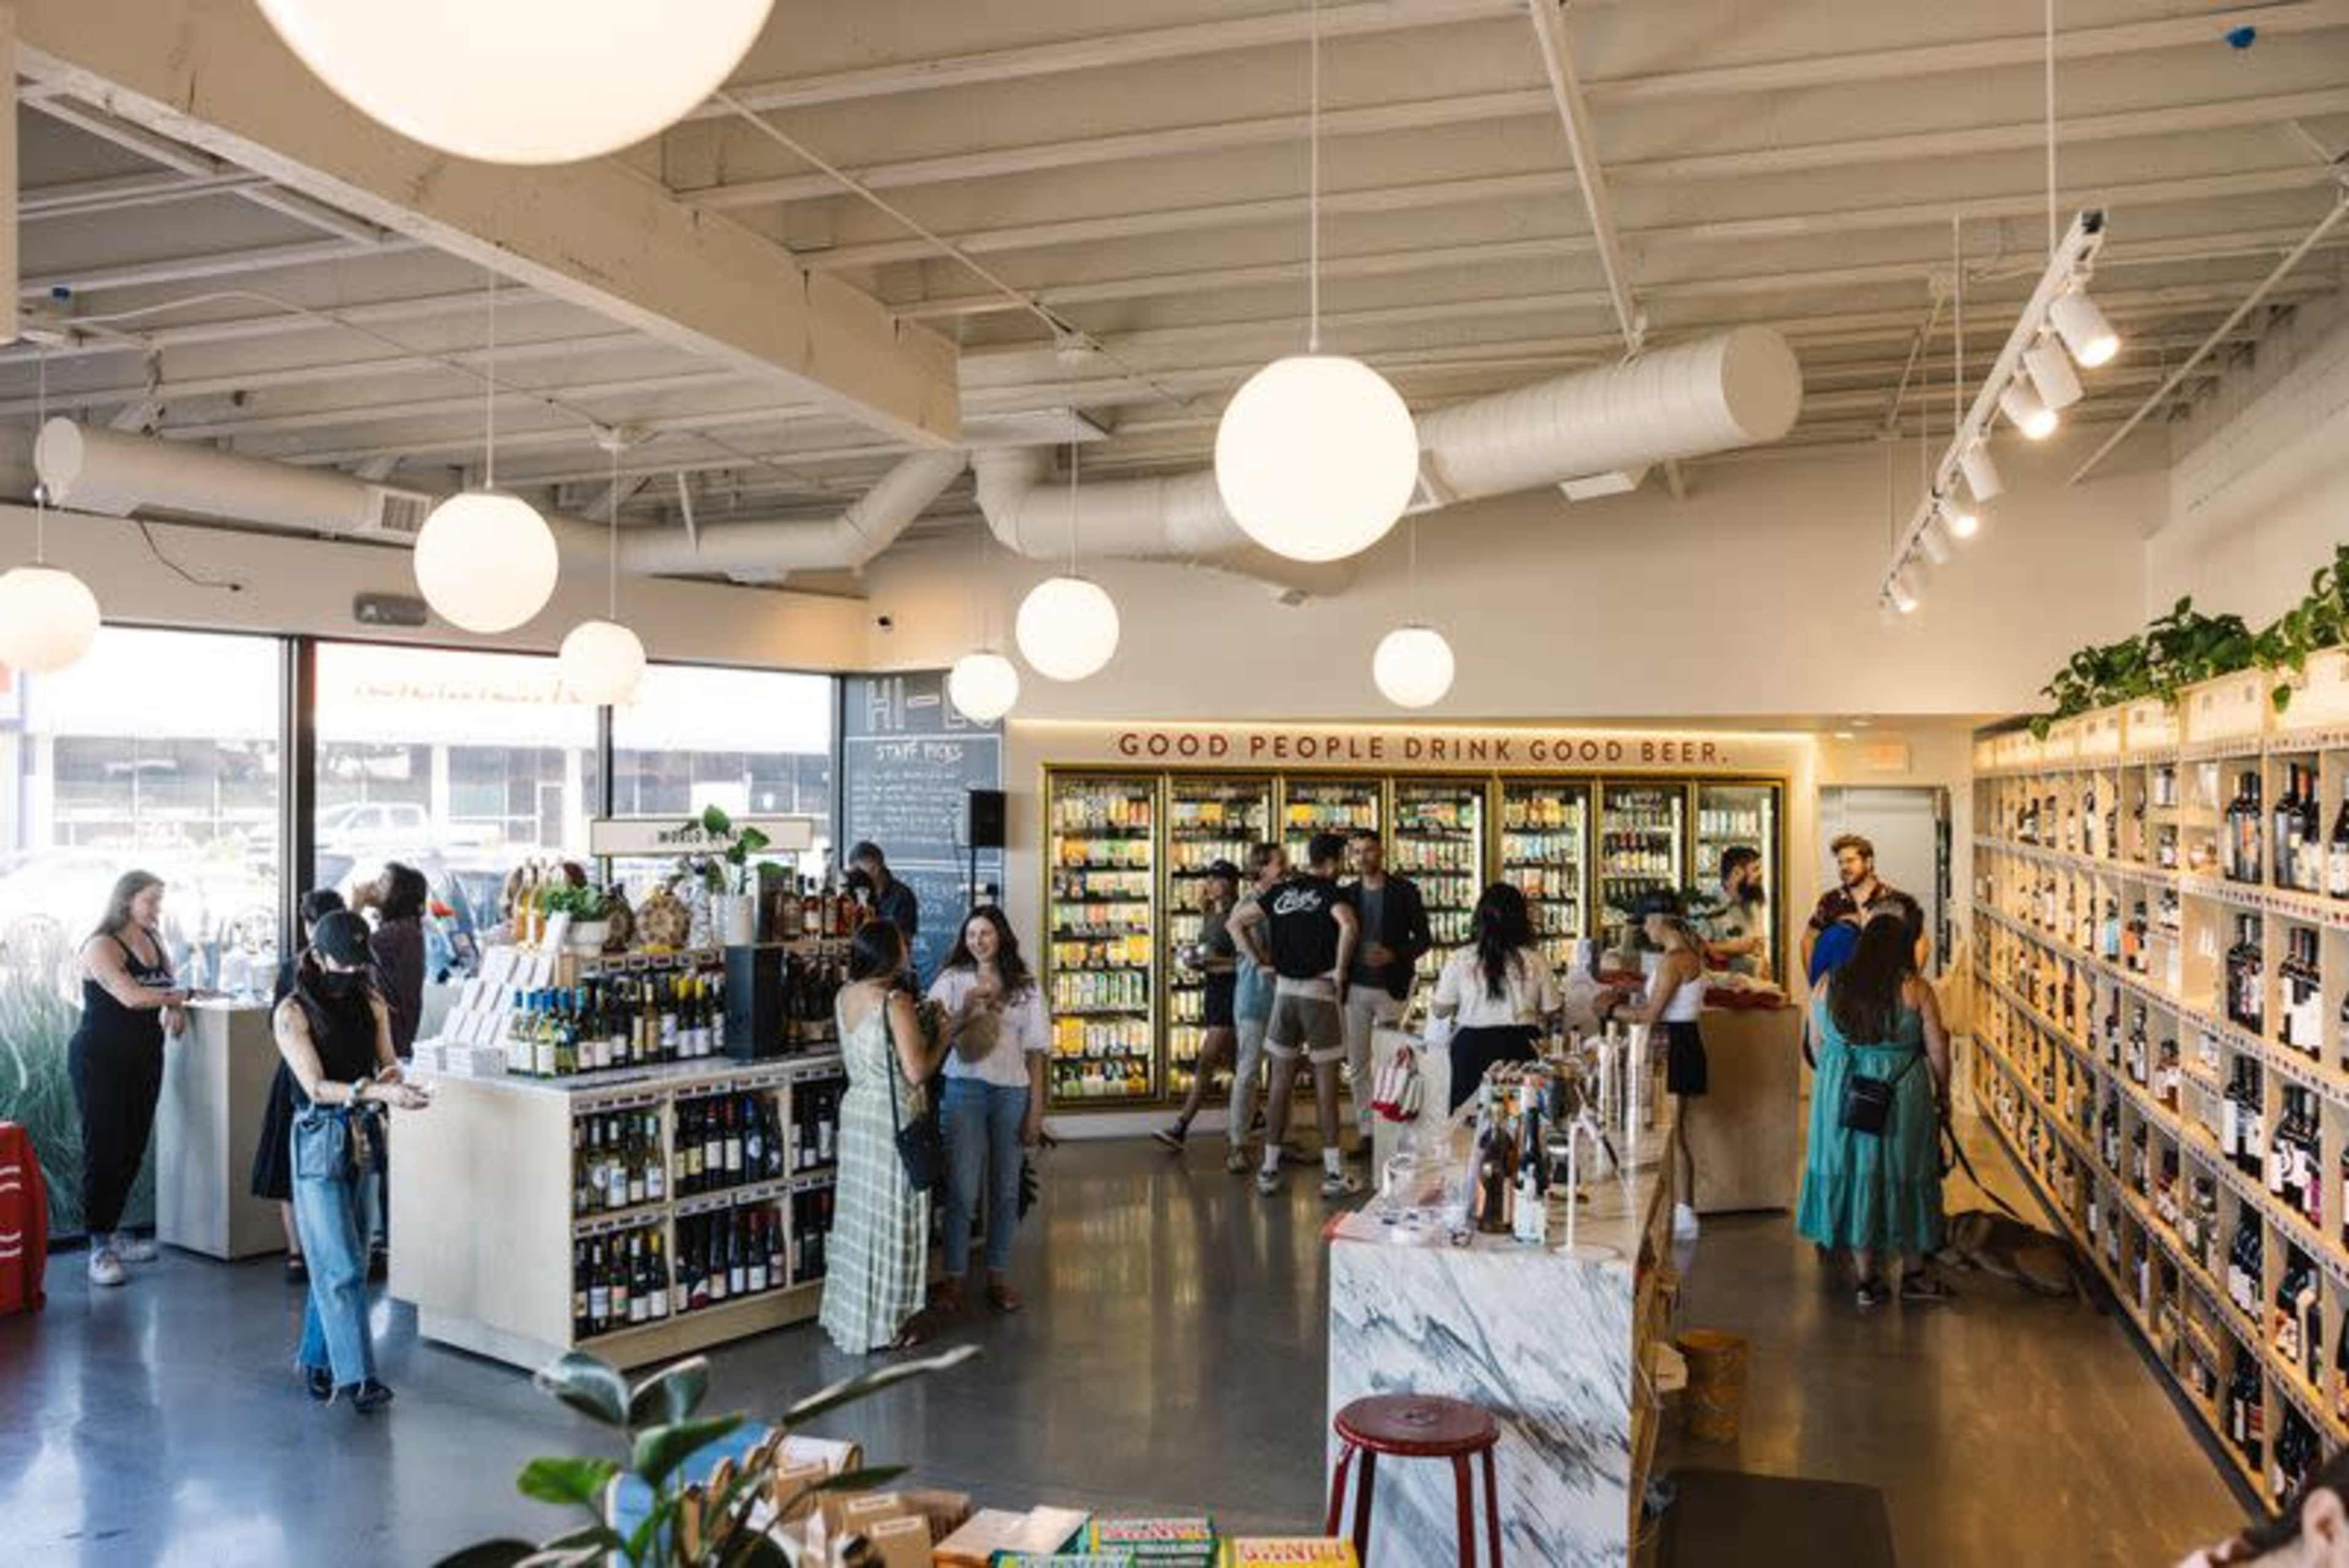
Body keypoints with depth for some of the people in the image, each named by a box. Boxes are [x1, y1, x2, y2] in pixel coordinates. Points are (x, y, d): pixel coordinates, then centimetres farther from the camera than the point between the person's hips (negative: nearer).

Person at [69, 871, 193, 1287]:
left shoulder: (153, 942, 11)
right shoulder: (102, 946, -12)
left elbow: (168, 989, 19)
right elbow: (130, 996, -23)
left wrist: (176, 1010, -3)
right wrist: (182, 995, -12)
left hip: (145, 1058, 7)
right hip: (100, 1060, -7)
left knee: (133, 1148, 9)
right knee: (104, 1148, -5)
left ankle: (112, 1232, 22)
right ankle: (99, 1248, 1)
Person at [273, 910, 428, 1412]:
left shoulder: (370, 1003, 7)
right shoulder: (293, 1012, -9)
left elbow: (388, 1062, 8)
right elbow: (316, 1087, -16)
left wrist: (392, 1076, -17)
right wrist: (379, 1091, -29)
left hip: (364, 1138, 6)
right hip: (320, 1141, -6)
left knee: (340, 1262, 12)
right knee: (341, 1267, -7)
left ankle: (316, 1360, 27)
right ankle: (356, 1376, -5)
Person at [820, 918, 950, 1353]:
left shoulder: (845, 996, 4)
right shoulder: (896, 1002, -20)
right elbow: (917, 1071, -21)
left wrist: (917, 1025, 16)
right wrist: (944, 1036, -6)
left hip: (856, 1110, 8)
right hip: (893, 1117, -8)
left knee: (858, 1212, 16)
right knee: (894, 1218, 4)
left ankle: (850, 1314, 27)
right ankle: (890, 1324, 13)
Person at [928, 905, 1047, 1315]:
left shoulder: (1026, 986, 6)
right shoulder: (952, 981, 2)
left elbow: (1035, 1051, 6)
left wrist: (1037, 1108, 2)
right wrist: (966, 1012, -23)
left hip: (1012, 1092, 2)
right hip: (966, 1089, -2)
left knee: (1006, 1188, 10)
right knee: (962, 1188, -3)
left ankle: (998, 1274, 21)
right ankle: (954, 1276, 9)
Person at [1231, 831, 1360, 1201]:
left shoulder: (1281, 890, 8)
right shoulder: (1329, 891, -8)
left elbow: (1236, 922, 9)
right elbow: (1349, 926, -28)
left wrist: (1262, 962, 9)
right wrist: (1340, 970, -15)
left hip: (1284, 991, 4)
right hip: (1320, 993, -4)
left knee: (1281, 1084, 10)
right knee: (1326, 1085, 2)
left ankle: (1269, 1169, 13)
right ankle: (1333, 1174, 7)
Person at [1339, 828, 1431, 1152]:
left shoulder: (1404, 891, 1)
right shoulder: (1347, 894, 9)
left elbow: (1424, 938, 1)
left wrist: (1394, 955, -14)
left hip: (1390, 988, -3)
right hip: (1354, 988, 3)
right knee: (1358, 1065, 5)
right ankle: (1365, 1131, 11)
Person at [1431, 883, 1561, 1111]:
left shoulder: (1459, 961, -4)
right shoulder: (1536, 962, -2)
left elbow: (1440, 1011, 4)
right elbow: (1551, 1012, 6)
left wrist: (1439, 987, 24)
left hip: (1472, 1046, 0)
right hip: (1522, 1046, 0)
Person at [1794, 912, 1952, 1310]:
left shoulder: (1830, 986, 0)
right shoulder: (1914, 989, -8)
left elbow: (1818, 1046, 8)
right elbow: (1937, 1051, -3)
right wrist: (1943, 1096, 11)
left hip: (1841, 1094, 2)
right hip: (1902, 1094, -2)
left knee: (1855, 1175, 10)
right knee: (1903, 1175, 11)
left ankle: (1865, 1279, 17)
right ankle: (1913, 1274, 25)